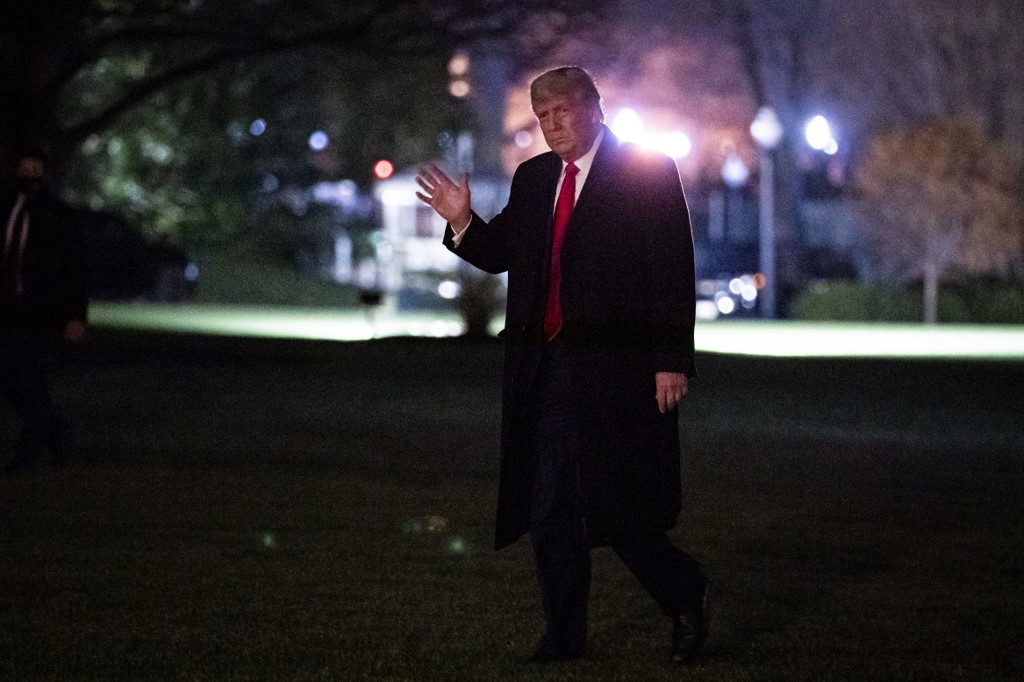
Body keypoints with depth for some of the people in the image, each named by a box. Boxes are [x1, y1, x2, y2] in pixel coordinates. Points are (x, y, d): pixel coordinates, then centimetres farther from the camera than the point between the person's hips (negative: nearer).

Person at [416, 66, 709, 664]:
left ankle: (687, 595, 19)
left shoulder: (647, 171, -5)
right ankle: (564, 636, 16)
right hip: (546, 369, 7)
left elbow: (675, 272, -9)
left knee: (616, 508, -5)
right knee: (549, 508, 7)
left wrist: (673, 361, -15)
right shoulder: (533, 178, 14)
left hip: (617, 368, -6)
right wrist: (463, 221, -2)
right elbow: (501, 255, 18)